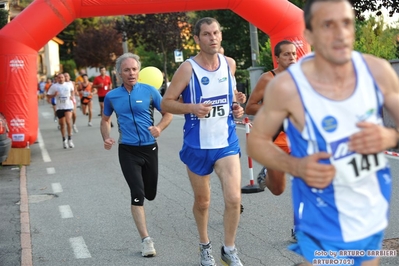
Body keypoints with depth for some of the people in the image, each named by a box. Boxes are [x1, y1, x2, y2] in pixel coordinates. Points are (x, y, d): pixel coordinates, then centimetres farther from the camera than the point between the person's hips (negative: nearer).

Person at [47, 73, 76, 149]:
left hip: (68, 106, -1)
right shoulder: (54, 86, 0)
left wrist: (71, 96, 8)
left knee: (68, 122, -19)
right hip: (59, 107, 1)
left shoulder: (68, 85, 4)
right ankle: (64, 140, 26)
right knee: (62, 124, 9)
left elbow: (72, 90, 25)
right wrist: (54, 95, -16)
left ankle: (70, 139, -9)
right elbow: (48, 96, 2)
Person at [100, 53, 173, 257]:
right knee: (137, 193, -11)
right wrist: (106, 138, -4)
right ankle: (146, 239, -6)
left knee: (150, 194, 12)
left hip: (149, 148, 1)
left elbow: (168, 113, 1)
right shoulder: (112, 96, -1)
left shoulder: (149, 91, -5)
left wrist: (160, 127, -19)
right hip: (127, 150, -1)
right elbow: (105, 120, 15)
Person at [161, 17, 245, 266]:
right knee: (202, 201, 13)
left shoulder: (230, 63, 1)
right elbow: (166, 103, -9)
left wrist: (235, 107, 1)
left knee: (234, 198, -11)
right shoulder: (188, 68, -12)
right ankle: (205, 246, 38)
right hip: (197, 145, -2)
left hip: (227, 142, 2)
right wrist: (193, 108, -25)